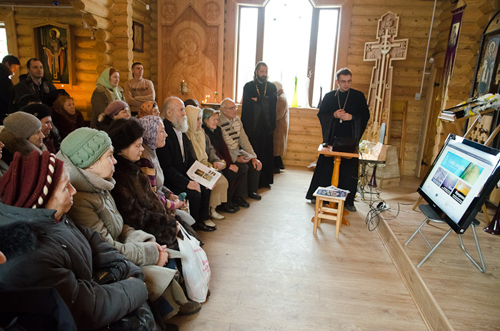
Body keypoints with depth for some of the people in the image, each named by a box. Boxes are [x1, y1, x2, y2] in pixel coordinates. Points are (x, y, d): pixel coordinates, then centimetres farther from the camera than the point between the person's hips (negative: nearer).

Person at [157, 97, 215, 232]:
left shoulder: (181, 130, 8)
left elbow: (189, 158, 13)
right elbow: (166, 167, -24)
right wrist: (187, 183, -24)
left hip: (183, 175, 9)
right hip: (168, 181, -9)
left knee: (205, 187, -1)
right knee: (194, 194, -22)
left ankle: (200, 221, 14)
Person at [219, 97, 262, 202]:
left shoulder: (237, 120, 7)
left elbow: (244, 140, 6)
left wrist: (253, 157, -4)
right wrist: (236, 159, -26)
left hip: (238, 151, 7)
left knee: (256, 164, -10)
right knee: (243, 167, -27)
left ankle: (251, 191, 10)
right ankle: (238, 197, -8)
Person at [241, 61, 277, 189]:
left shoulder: (272, 87, 13)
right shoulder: (248, 86, 6)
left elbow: (274, 99, -6)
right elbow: (247, 103, -8)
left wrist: (258, 99, -11)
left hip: (267, 126, 3)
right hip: (252, 126, -2)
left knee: (266, 154, 4)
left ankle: (265, 180, 14)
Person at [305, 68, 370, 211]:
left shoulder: (358, 96, 5)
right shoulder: (329, 96, 8)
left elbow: (366, 115, 3)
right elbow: (321, 115, 7)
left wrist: (352, 117, -15)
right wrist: (334, 115, -11)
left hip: (350, 139, -1)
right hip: (331, 138, 1)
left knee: (349, 170, 1)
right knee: (325, 167, 5)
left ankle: (348, 200, 12)